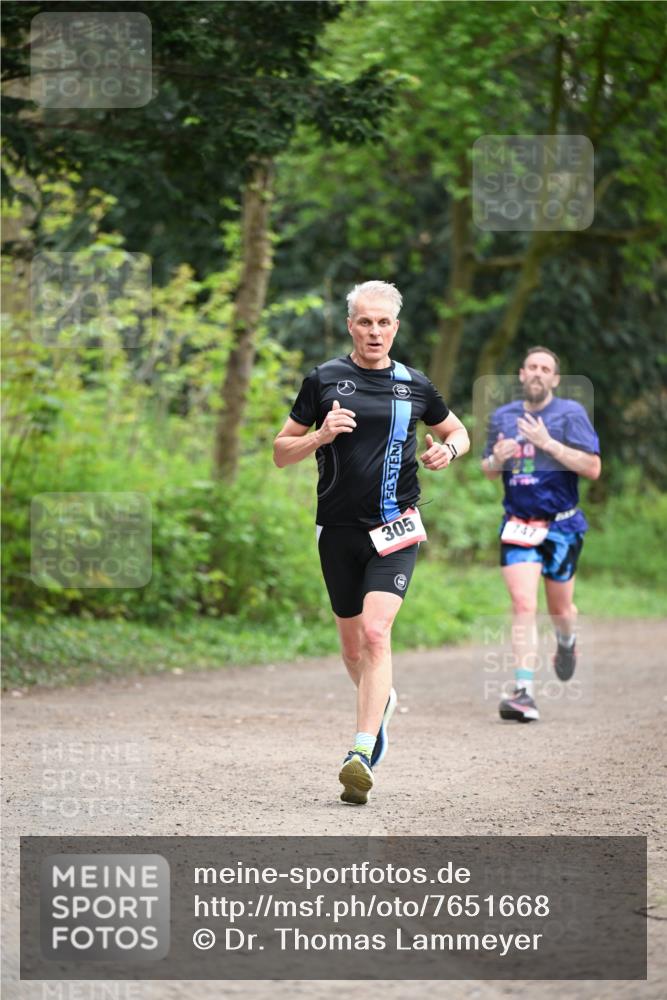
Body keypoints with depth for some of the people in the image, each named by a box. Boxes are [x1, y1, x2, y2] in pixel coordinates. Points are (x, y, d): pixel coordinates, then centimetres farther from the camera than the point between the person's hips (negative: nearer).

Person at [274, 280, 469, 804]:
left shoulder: (416, 385, 6)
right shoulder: (324, 379, 3)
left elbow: (458, 431, 23)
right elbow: (281, 452, 6)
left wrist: (448, 449, 0)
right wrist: (320, 435, -14)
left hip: (395, 529, -2)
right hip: (338, 530, 2)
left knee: (375, 632, -19)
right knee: (352, 641, 13)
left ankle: (361, 755, -23)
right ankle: (380, 701, 45)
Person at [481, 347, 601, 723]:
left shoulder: (571, 414, -5)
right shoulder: (502, 417, 8)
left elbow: (592, 467, -14)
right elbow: (488, 471, 19)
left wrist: (547, 442, -21)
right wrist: (496, 459, -5)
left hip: (562, 526, -2)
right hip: (518, 526, 2)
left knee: (560, 609, 11)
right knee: (523, 605, -14)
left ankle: (567, 642, 48)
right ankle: (525, 694, -18)